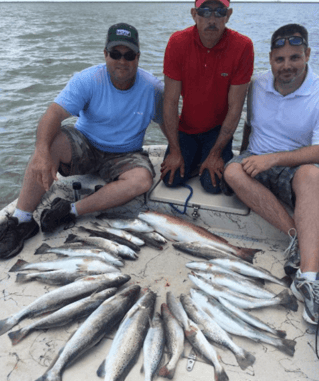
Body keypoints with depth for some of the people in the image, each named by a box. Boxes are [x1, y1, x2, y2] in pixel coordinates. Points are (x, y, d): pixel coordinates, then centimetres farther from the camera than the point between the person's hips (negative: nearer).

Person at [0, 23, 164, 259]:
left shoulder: (153, 88, -9)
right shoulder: (88, 80, -14)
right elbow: (54, 113, -26)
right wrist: (42, 152, -43)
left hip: (124, 156, 1)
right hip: (84, 147, 0)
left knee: (142, 179, -32)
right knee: (51, 141, -30)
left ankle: (72, 211, -26)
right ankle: (22, 220, -25)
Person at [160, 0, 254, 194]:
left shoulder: (242, 46, -18)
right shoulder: (178, 42, -14)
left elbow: (235, 107, -15)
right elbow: (171, 100, -13)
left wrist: (216, 153, -17)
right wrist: (175, 151, -14)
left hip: (219, 128, -1)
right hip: (186, 127, 2)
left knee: (213, 184, -16)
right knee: (172, 179, -11)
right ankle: (196, 155, 18)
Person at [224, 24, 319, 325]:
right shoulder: (258, 86, 4)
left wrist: (273, 158, -25)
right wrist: (246, 156, 9)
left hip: (294, 168, -3)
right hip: (258, 161, 4)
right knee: (233, 171, -31)